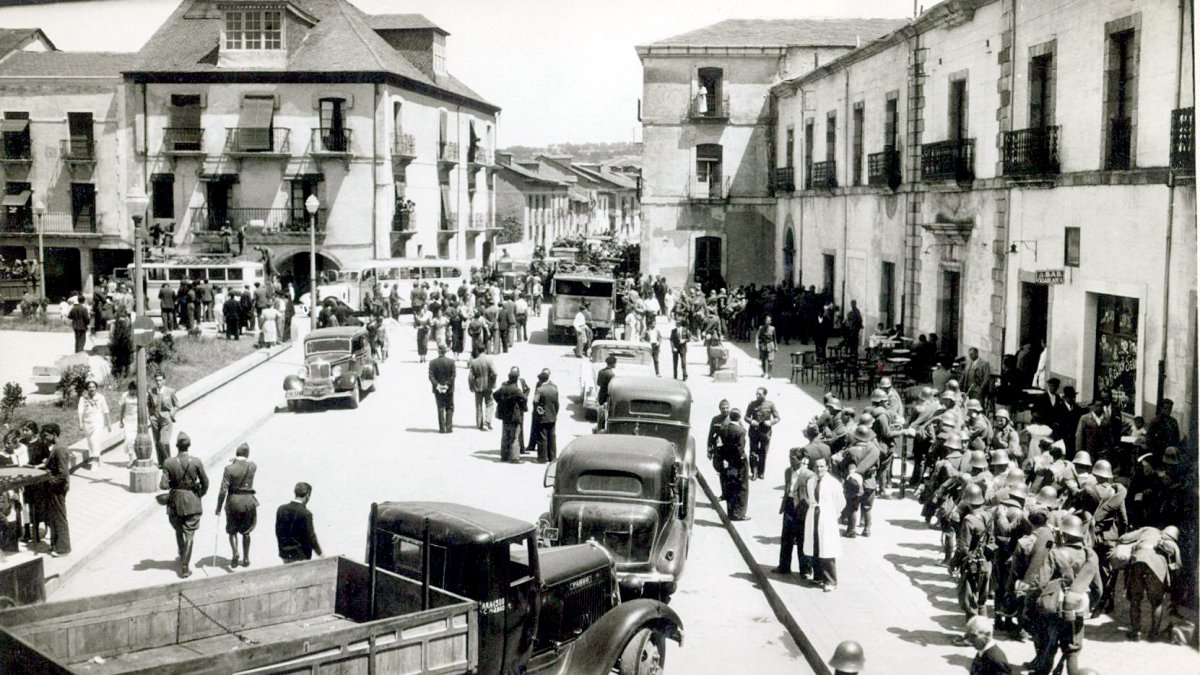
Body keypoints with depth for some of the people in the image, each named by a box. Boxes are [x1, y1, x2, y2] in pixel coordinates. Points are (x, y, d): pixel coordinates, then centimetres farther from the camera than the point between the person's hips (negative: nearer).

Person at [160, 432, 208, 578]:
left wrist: (172, 483, 6)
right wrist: (200, 495, 15)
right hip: (192, 502, -1)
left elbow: (163, 485, -15)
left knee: (178, 531, 24)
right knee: (189, 535, 4)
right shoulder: (196, 462, -13)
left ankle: (182, 556, 43)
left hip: (175, 502, 1)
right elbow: (205, 483, -4)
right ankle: (184, 568, 2)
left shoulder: (169, 463, -12)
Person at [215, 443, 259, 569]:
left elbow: (223, 490, -13)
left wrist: (219, 508, -6)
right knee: (246, 532, 16)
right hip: (248, 501, 2)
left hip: (233, 502, -2)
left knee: (232, 531, 15)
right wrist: (244, 460, 15)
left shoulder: (229, 468, -12)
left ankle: (235, 552, -8)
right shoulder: (252, 466, -7)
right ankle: (245, 559, 21)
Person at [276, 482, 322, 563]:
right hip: (300, 556, -6)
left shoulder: (281, 509, -2)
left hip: (284, 554, 6)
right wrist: (320, 553, -1)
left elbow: (278, 532, 6)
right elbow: (310, 536, -14)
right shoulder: (305, 514, -19)